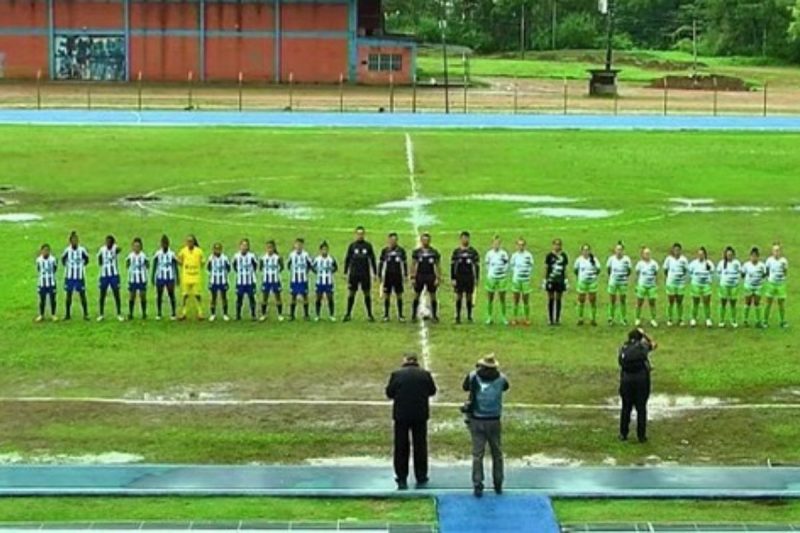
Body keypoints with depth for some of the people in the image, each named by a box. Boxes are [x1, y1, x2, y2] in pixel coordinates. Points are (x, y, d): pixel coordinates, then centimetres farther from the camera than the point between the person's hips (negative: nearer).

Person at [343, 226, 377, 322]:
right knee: (351, 294, 1)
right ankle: (348, 314, 8)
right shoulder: (352, 246, 3)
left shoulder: (368, 246, 4)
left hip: (365, 274, 0)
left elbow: (372, 260, 8)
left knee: (367, 294, 3)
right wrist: (345, 272, 1)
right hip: (354, 274, 0)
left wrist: (375, 273, 5)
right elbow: (347, 259, 6)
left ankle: (369, 315, 9)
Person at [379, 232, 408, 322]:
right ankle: (386, 315, 10)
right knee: (386, 296, 2)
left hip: (398, 276, 0)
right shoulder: (385, 250, 1)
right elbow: (381, 263, 6)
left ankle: (400, 315, 9)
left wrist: (405, 275, 5)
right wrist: (379, 276, 2)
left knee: (399, 296, 2)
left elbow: (404, 263, 8)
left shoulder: (401, 250, 2)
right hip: (388, 276, 0)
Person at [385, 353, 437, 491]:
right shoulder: (425, 374, -5)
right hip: (420, 414, 1)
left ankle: (402, 479, 9)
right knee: (420, 446, 12)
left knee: (401, 448, 8)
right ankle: (421, 478, 17)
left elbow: (389, 393, -1)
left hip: (401, 414, -1)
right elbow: (432, 391, 7)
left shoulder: (396, 374, -8)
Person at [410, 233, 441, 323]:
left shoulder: (434, 252, 3)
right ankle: (414, 315, 10)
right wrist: (412, 277, -1)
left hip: (431, 276, 0)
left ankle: (434, 316, 8)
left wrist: (438, 278, -1)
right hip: (420, 276, 0)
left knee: (433, 297, 1)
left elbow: (437, 266, 6)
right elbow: (413, 265, 6)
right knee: (416, 296, 2)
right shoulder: (416, 252, 3)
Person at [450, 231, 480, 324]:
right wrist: (452, 279, -2)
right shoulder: (456, 252, 3)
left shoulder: (473, 252, 3)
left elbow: (477, 266, 5)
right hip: (459, 278, 0)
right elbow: (452, 266, 4)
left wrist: (477, 279, 0)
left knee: (469, 297, 3)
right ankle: (458, 317, 6)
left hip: (469, 278, 0)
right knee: (459, 297, 1)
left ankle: (469, 316, 10)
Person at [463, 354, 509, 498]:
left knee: (477, 454, 4)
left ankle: (478, 486, 0)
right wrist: (496, 372, 22)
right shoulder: (501, 379, -7)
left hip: (477, 421, -1)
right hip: (494, 421, 1)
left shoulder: (473, 377, -10)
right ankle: (498, 485, 22)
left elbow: (465, 387, 10)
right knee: (497, 453, 15)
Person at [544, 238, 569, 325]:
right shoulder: (549, 256, -3)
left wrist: (566, 280, 6)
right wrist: (545, 280, -3)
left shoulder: (564, 256, 4)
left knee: (559, 300, 5)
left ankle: (557, 319, 11)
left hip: (560, 281, 2)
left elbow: (565, 269, 9)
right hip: (551, 280, -2)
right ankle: (550, 319, 8)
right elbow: (546, 268, 0)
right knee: (551, 299, 3)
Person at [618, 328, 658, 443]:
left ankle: (623, 434, 16)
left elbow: (620, 362, 9)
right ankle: (641, 436, 6)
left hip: (626, 379, 2)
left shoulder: (624, 348, 12)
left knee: (626, 408, 12)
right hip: (641, 378, -2)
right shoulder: (642, 345, 6)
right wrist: (644, 334, 31)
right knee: (641, 408, 5)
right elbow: (654, 345, 25)